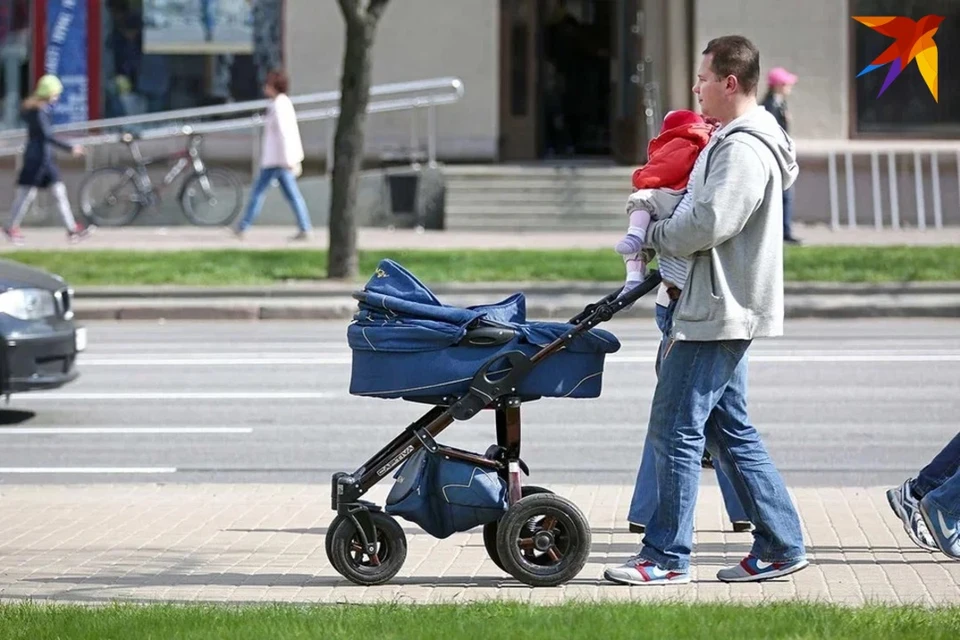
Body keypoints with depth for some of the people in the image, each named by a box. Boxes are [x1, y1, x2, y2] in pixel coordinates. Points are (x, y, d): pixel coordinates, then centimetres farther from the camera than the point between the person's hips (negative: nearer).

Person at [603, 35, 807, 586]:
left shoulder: (744, 149, -16)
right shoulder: (735, 140, 18)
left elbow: (709, 224, -24)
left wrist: (655, 236, -8)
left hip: (719, 313, -11)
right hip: (722, 313, 11)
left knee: (676, 428, -7)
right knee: (730, 431, 13)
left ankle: (667, 556, -2)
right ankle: (782, 545, 16)